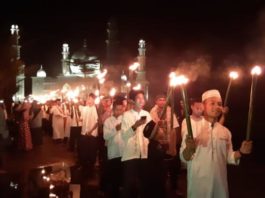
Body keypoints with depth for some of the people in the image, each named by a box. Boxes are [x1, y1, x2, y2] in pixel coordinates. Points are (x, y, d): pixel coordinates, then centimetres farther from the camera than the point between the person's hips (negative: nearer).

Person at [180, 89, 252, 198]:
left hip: (220, 183, 4)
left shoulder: (225, 131, 6)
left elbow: (228, 157, 12)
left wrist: (241, 152, -6)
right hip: (198, 183, -4)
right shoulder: (192, 129, -7)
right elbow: (184, 157, -8)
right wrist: (189, 149, -28)